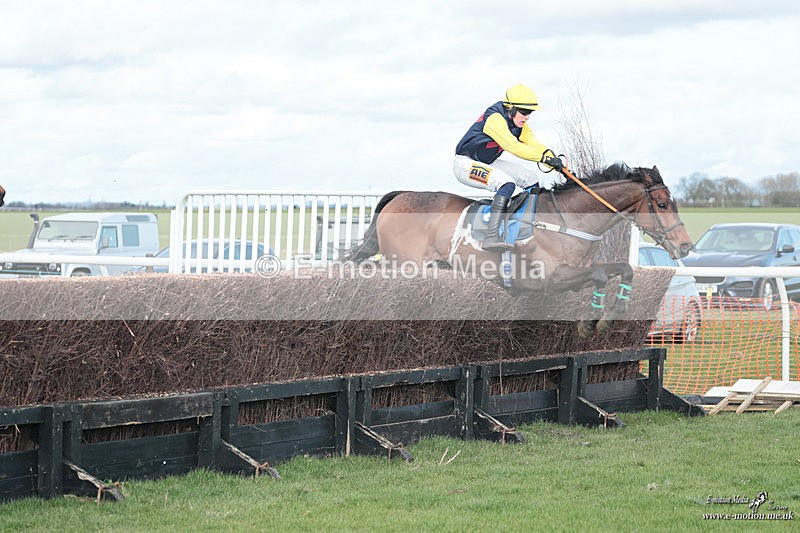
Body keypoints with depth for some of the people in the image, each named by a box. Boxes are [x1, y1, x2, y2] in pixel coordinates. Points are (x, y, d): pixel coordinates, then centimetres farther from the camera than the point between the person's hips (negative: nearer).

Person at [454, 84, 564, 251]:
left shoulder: (519, 125, 3)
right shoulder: (495, 119, -26)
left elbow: (534, 145, -4)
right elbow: (514, 147, -35)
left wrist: (554, 160, -22)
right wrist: (545, 158, -37)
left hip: (487, 163, 10)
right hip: (465, 164, -10)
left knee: (531, 180, 6)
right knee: (507, 183, -32)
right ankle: (492, 237, -42)